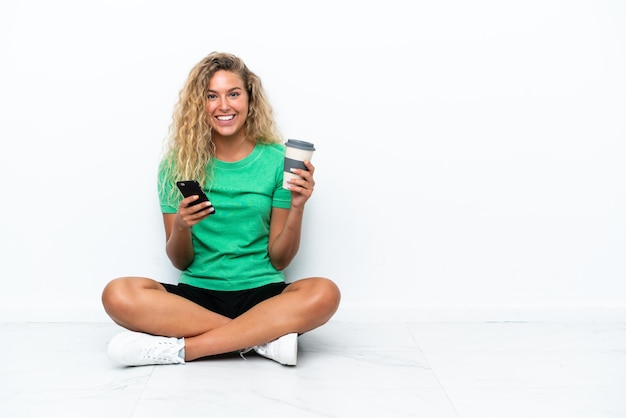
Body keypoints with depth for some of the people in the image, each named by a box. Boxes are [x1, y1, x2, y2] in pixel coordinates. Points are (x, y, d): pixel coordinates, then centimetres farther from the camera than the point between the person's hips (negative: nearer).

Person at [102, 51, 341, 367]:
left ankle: (181, 348, -24)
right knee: (117, 295, -27)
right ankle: (264, 337, -22)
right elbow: (180, 262, 4)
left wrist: (297, 209, -14)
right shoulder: (177, 164, 4)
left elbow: (279, 259, 3)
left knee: (324, 293, -31)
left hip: (261, 293, 0)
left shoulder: (276, 160, 2)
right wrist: (181, 227, -17)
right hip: (197, 292, 1)